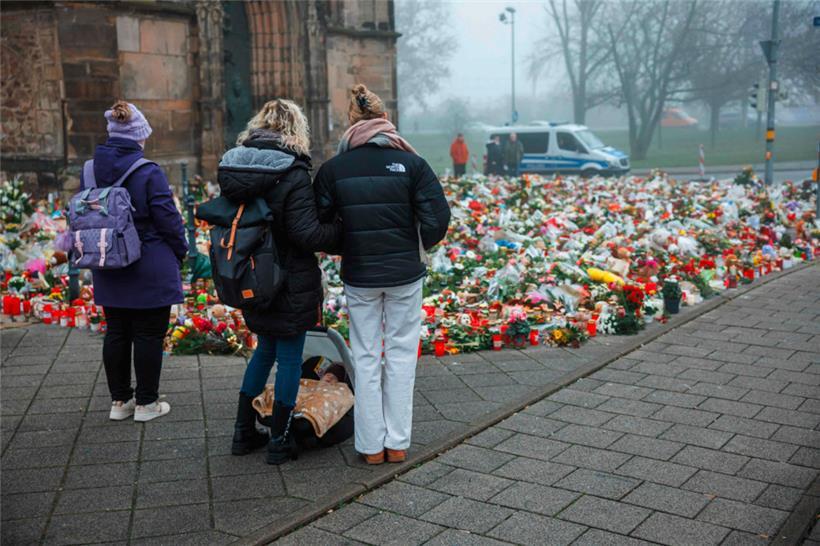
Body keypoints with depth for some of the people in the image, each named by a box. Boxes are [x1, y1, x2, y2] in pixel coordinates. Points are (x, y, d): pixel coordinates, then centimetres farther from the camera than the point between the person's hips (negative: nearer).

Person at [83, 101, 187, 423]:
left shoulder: (90, 171, 1)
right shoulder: (148, 173, -18)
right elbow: (168, 218, -14)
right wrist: (180, 251, 3)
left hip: (109, 271, 6)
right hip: (150, 271, -6)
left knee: (116, 333, 15)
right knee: (148, 334, 6)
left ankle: (119, 400, 25)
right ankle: (146, 402, 16)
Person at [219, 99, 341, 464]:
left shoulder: (231, 166, 2)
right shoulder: (292, 172, -17)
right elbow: (306, 233, -21)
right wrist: (341, 232, -7)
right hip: (290, 282, -6)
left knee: (265, 348, 22)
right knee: (290, 356, 7)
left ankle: (244, 433, 29)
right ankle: (280, 441, 17)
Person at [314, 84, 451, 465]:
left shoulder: (333, 169, -5)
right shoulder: (410, 163, -7)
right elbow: (437, 219, -10)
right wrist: (417, 246, 10)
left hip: (359, 277, 0)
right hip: (405, 274, 0)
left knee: (365, 357, 11)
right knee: (401, 354, 11)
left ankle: (371, 445, 17)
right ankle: (397, 443, 17)